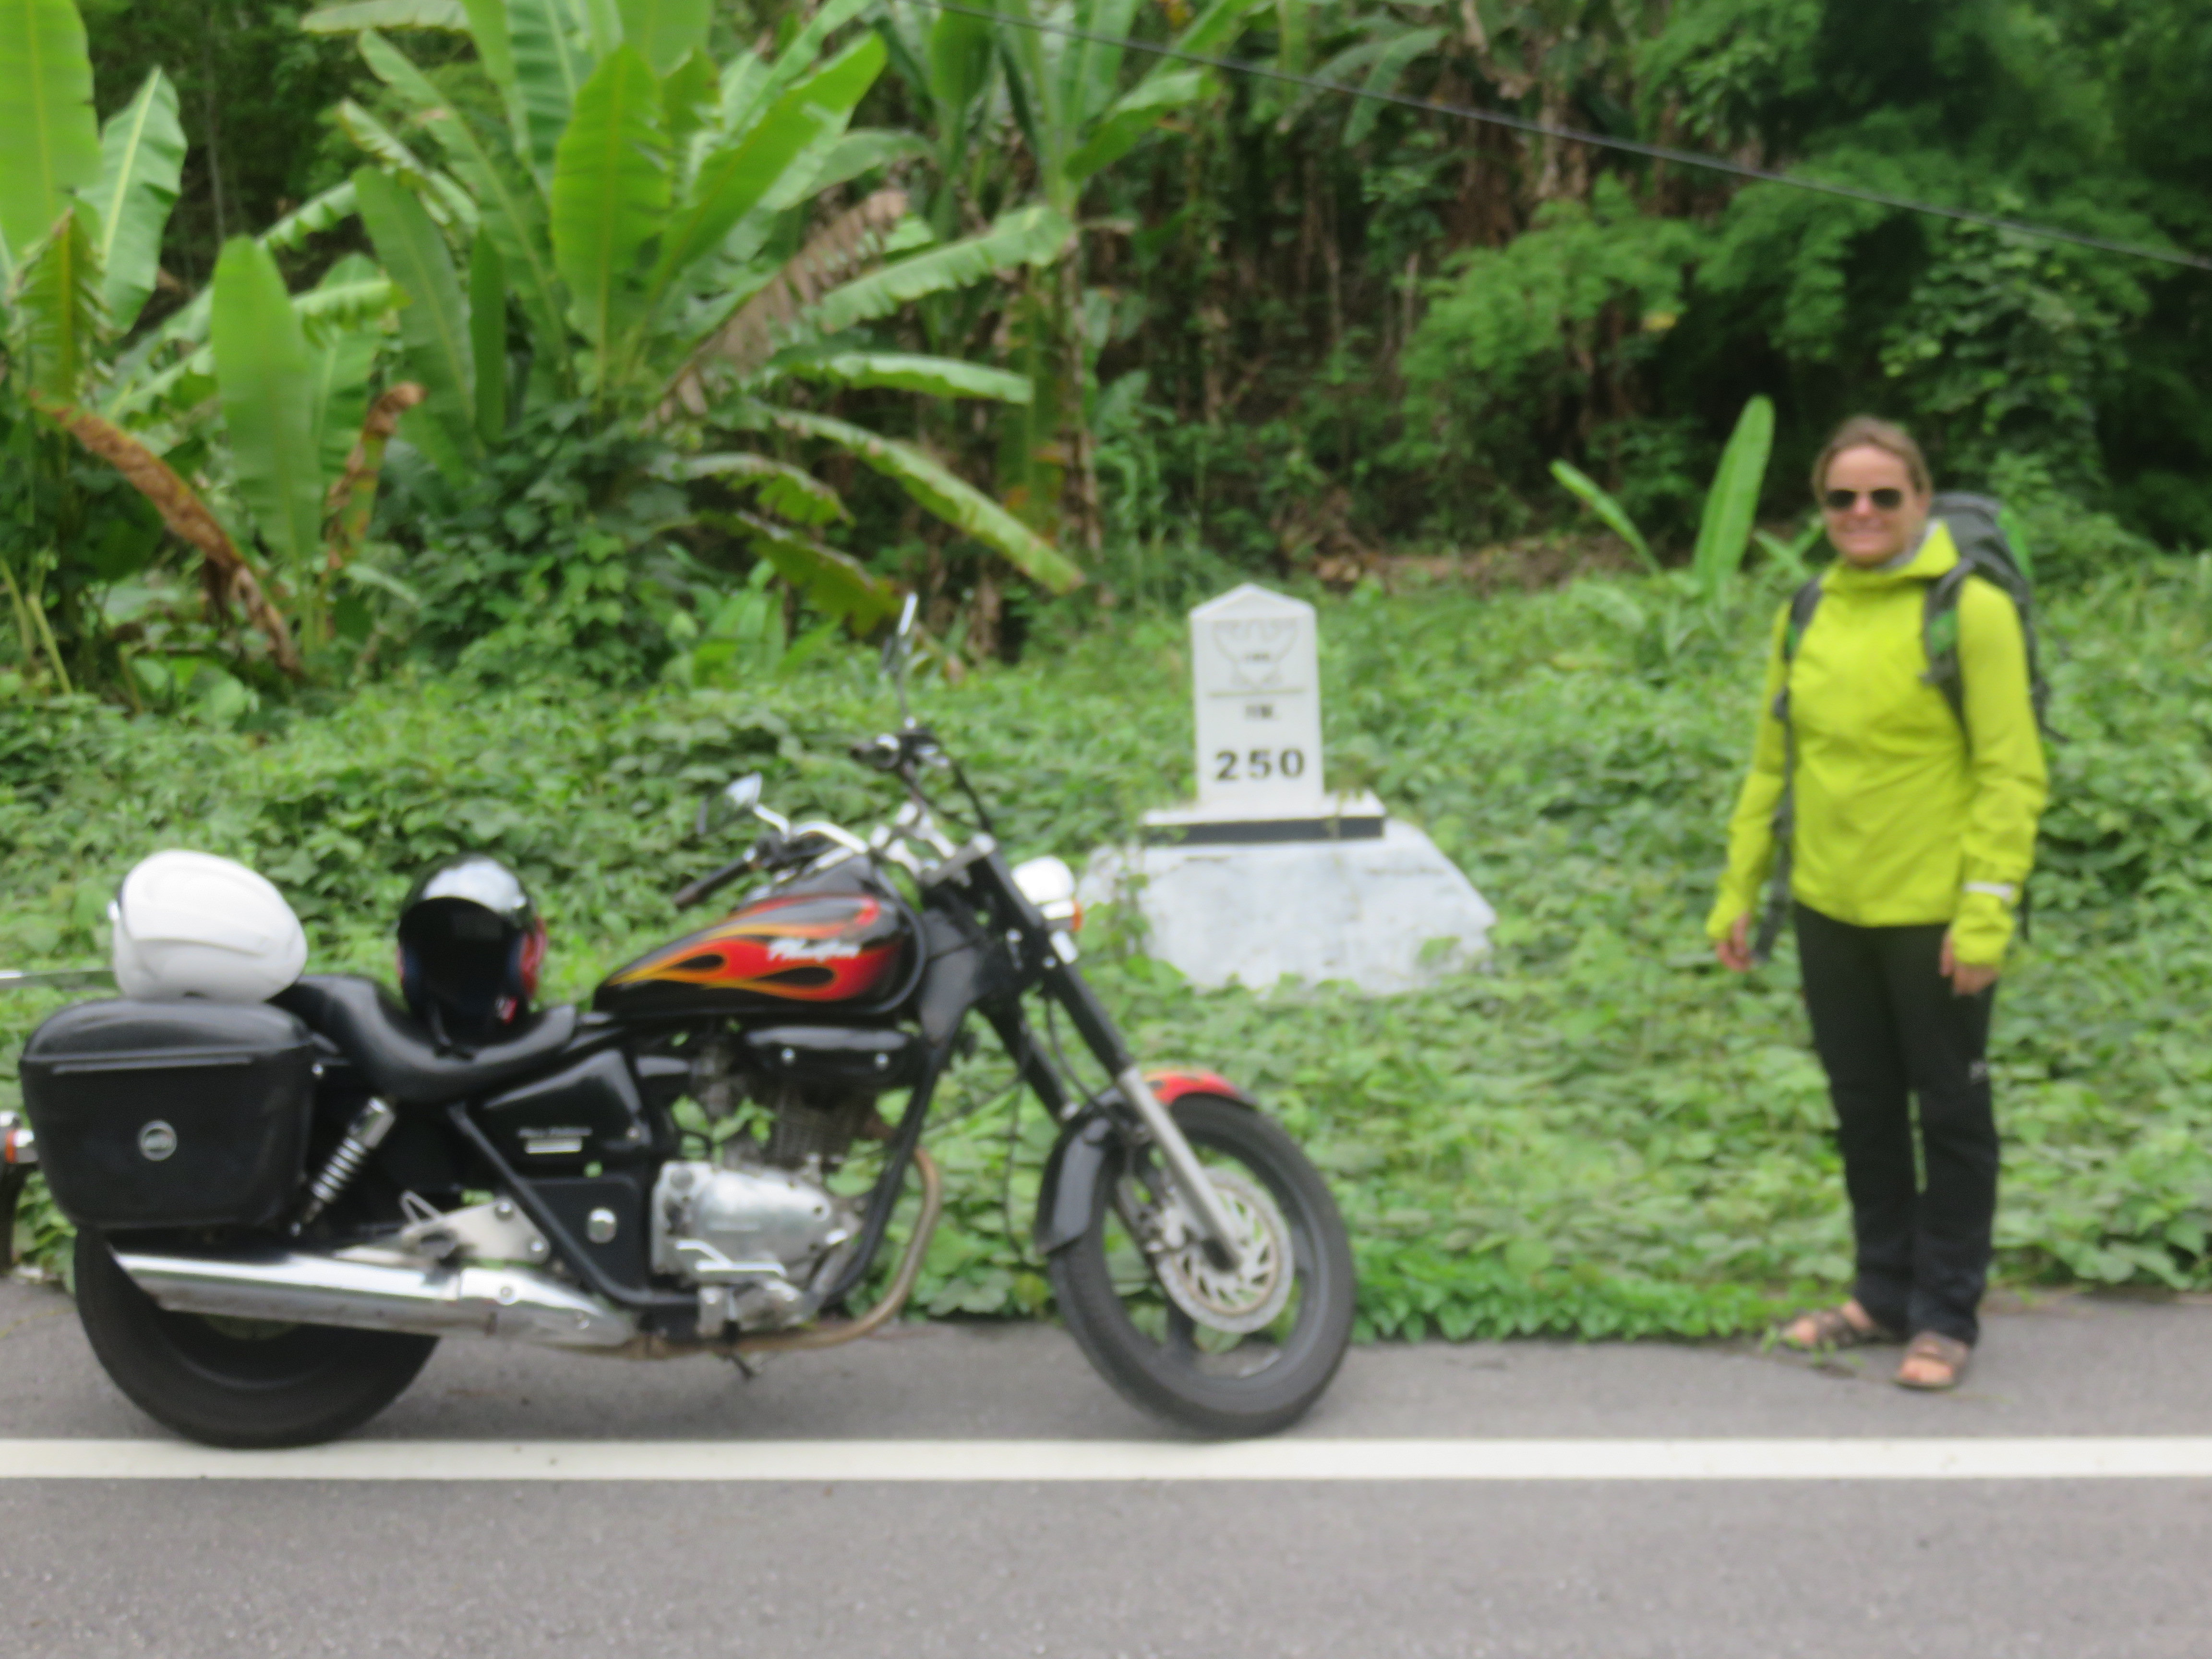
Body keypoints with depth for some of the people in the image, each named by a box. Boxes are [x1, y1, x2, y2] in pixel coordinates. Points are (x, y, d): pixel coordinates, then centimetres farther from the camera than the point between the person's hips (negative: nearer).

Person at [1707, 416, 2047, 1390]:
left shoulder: (1970, 611, -11)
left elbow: (2011, 772, -12)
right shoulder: (1807, 617, 6)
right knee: (1863, 1106, 15)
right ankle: (1885, 1294, 30)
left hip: (1933, 916, -6)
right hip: (1829, 909, 6)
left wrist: (1987, 910, -17)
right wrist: (1738, 892, 11)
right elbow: (1772, 764, 13)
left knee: (1949, 1109, 7)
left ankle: (1947, 1315, 18)